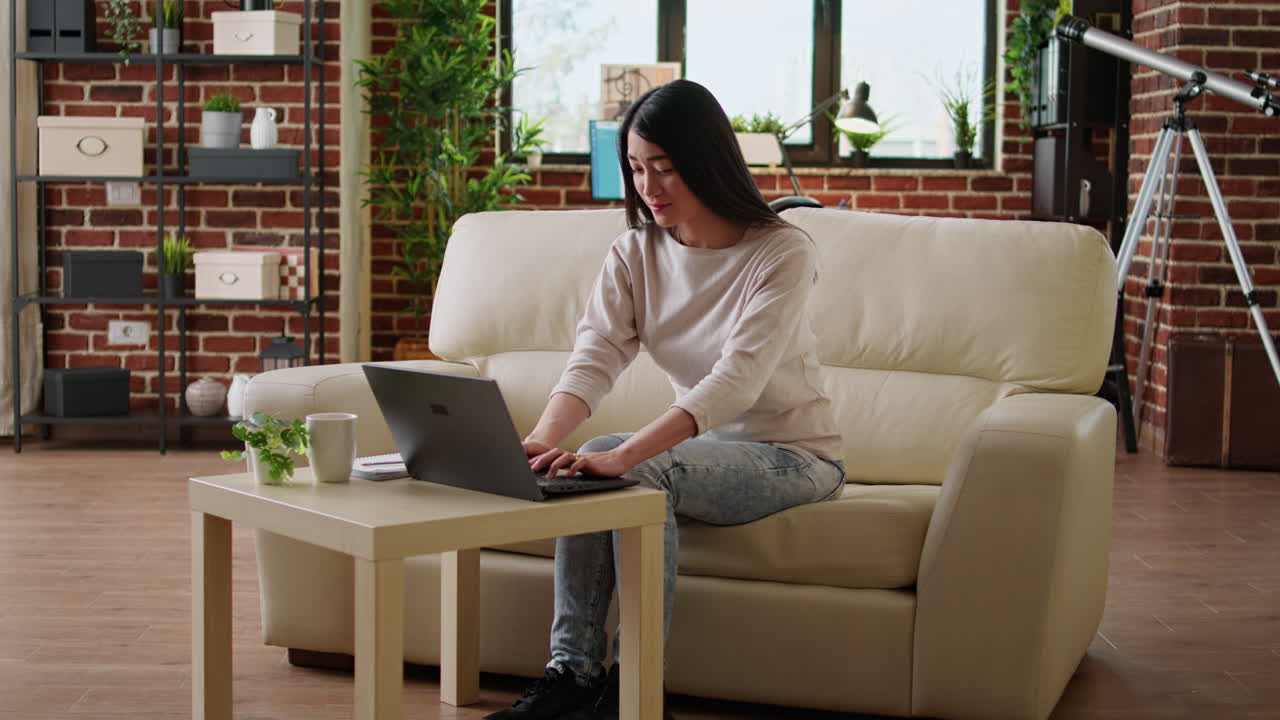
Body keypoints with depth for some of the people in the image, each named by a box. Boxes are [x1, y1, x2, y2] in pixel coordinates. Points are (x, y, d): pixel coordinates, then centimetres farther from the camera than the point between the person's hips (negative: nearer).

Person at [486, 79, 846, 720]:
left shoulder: (782, 253, -18)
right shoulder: (635, 252, 0)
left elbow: (737, 379, -32)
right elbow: (594, 358, -13)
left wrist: (625, 454, -44)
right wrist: (542, 439, -35)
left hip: (795, 454, -5)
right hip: (701, 444, 6)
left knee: (641, 472, -30)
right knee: (584, 467, -23)